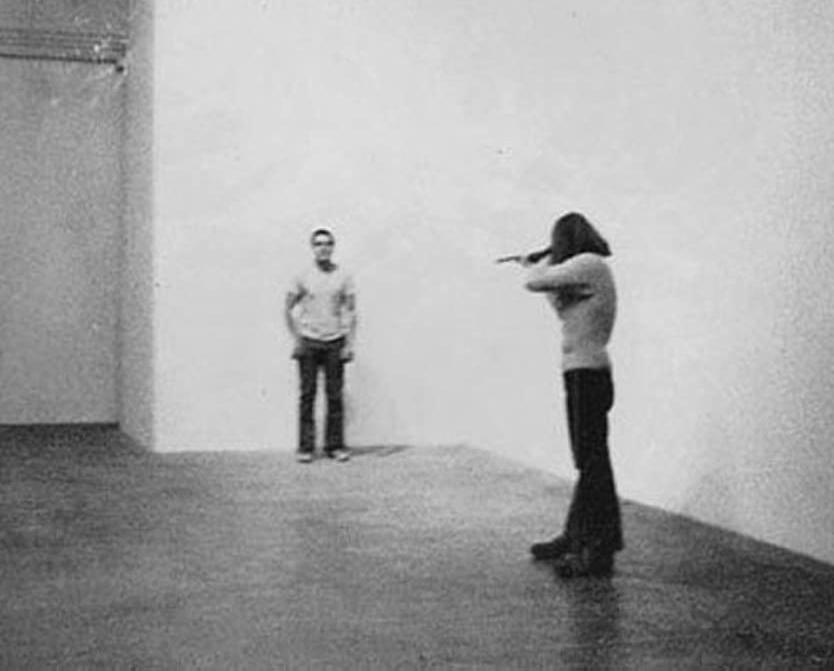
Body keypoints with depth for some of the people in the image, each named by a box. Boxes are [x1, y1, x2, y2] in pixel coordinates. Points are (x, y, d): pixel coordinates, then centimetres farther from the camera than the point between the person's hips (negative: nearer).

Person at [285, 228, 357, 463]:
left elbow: (351, 312, 5)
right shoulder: (303, 276, 2)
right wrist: (296, 338, 0)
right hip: (308, 342, 0)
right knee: (307, 395, 0)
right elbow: (288, 308, 8)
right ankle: (305, 448, 5)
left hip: (335, 342, 1)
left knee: (335, 395, 1)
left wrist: (349, 344, -2)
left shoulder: (343, 277, 4)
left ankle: (335, 445, 9)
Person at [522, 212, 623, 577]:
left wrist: (543, 263, 6)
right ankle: (575, 538, 28)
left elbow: (533, 283, -16)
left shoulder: (588, 265, -13)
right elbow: (564, 309, 25)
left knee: (593, 464, -7)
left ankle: (601, 551, -4)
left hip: (587, 375, -10)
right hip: (582, 374, 10)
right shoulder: (591, 269, 16)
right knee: (587, 462, 17)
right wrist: (540, 266, 21)